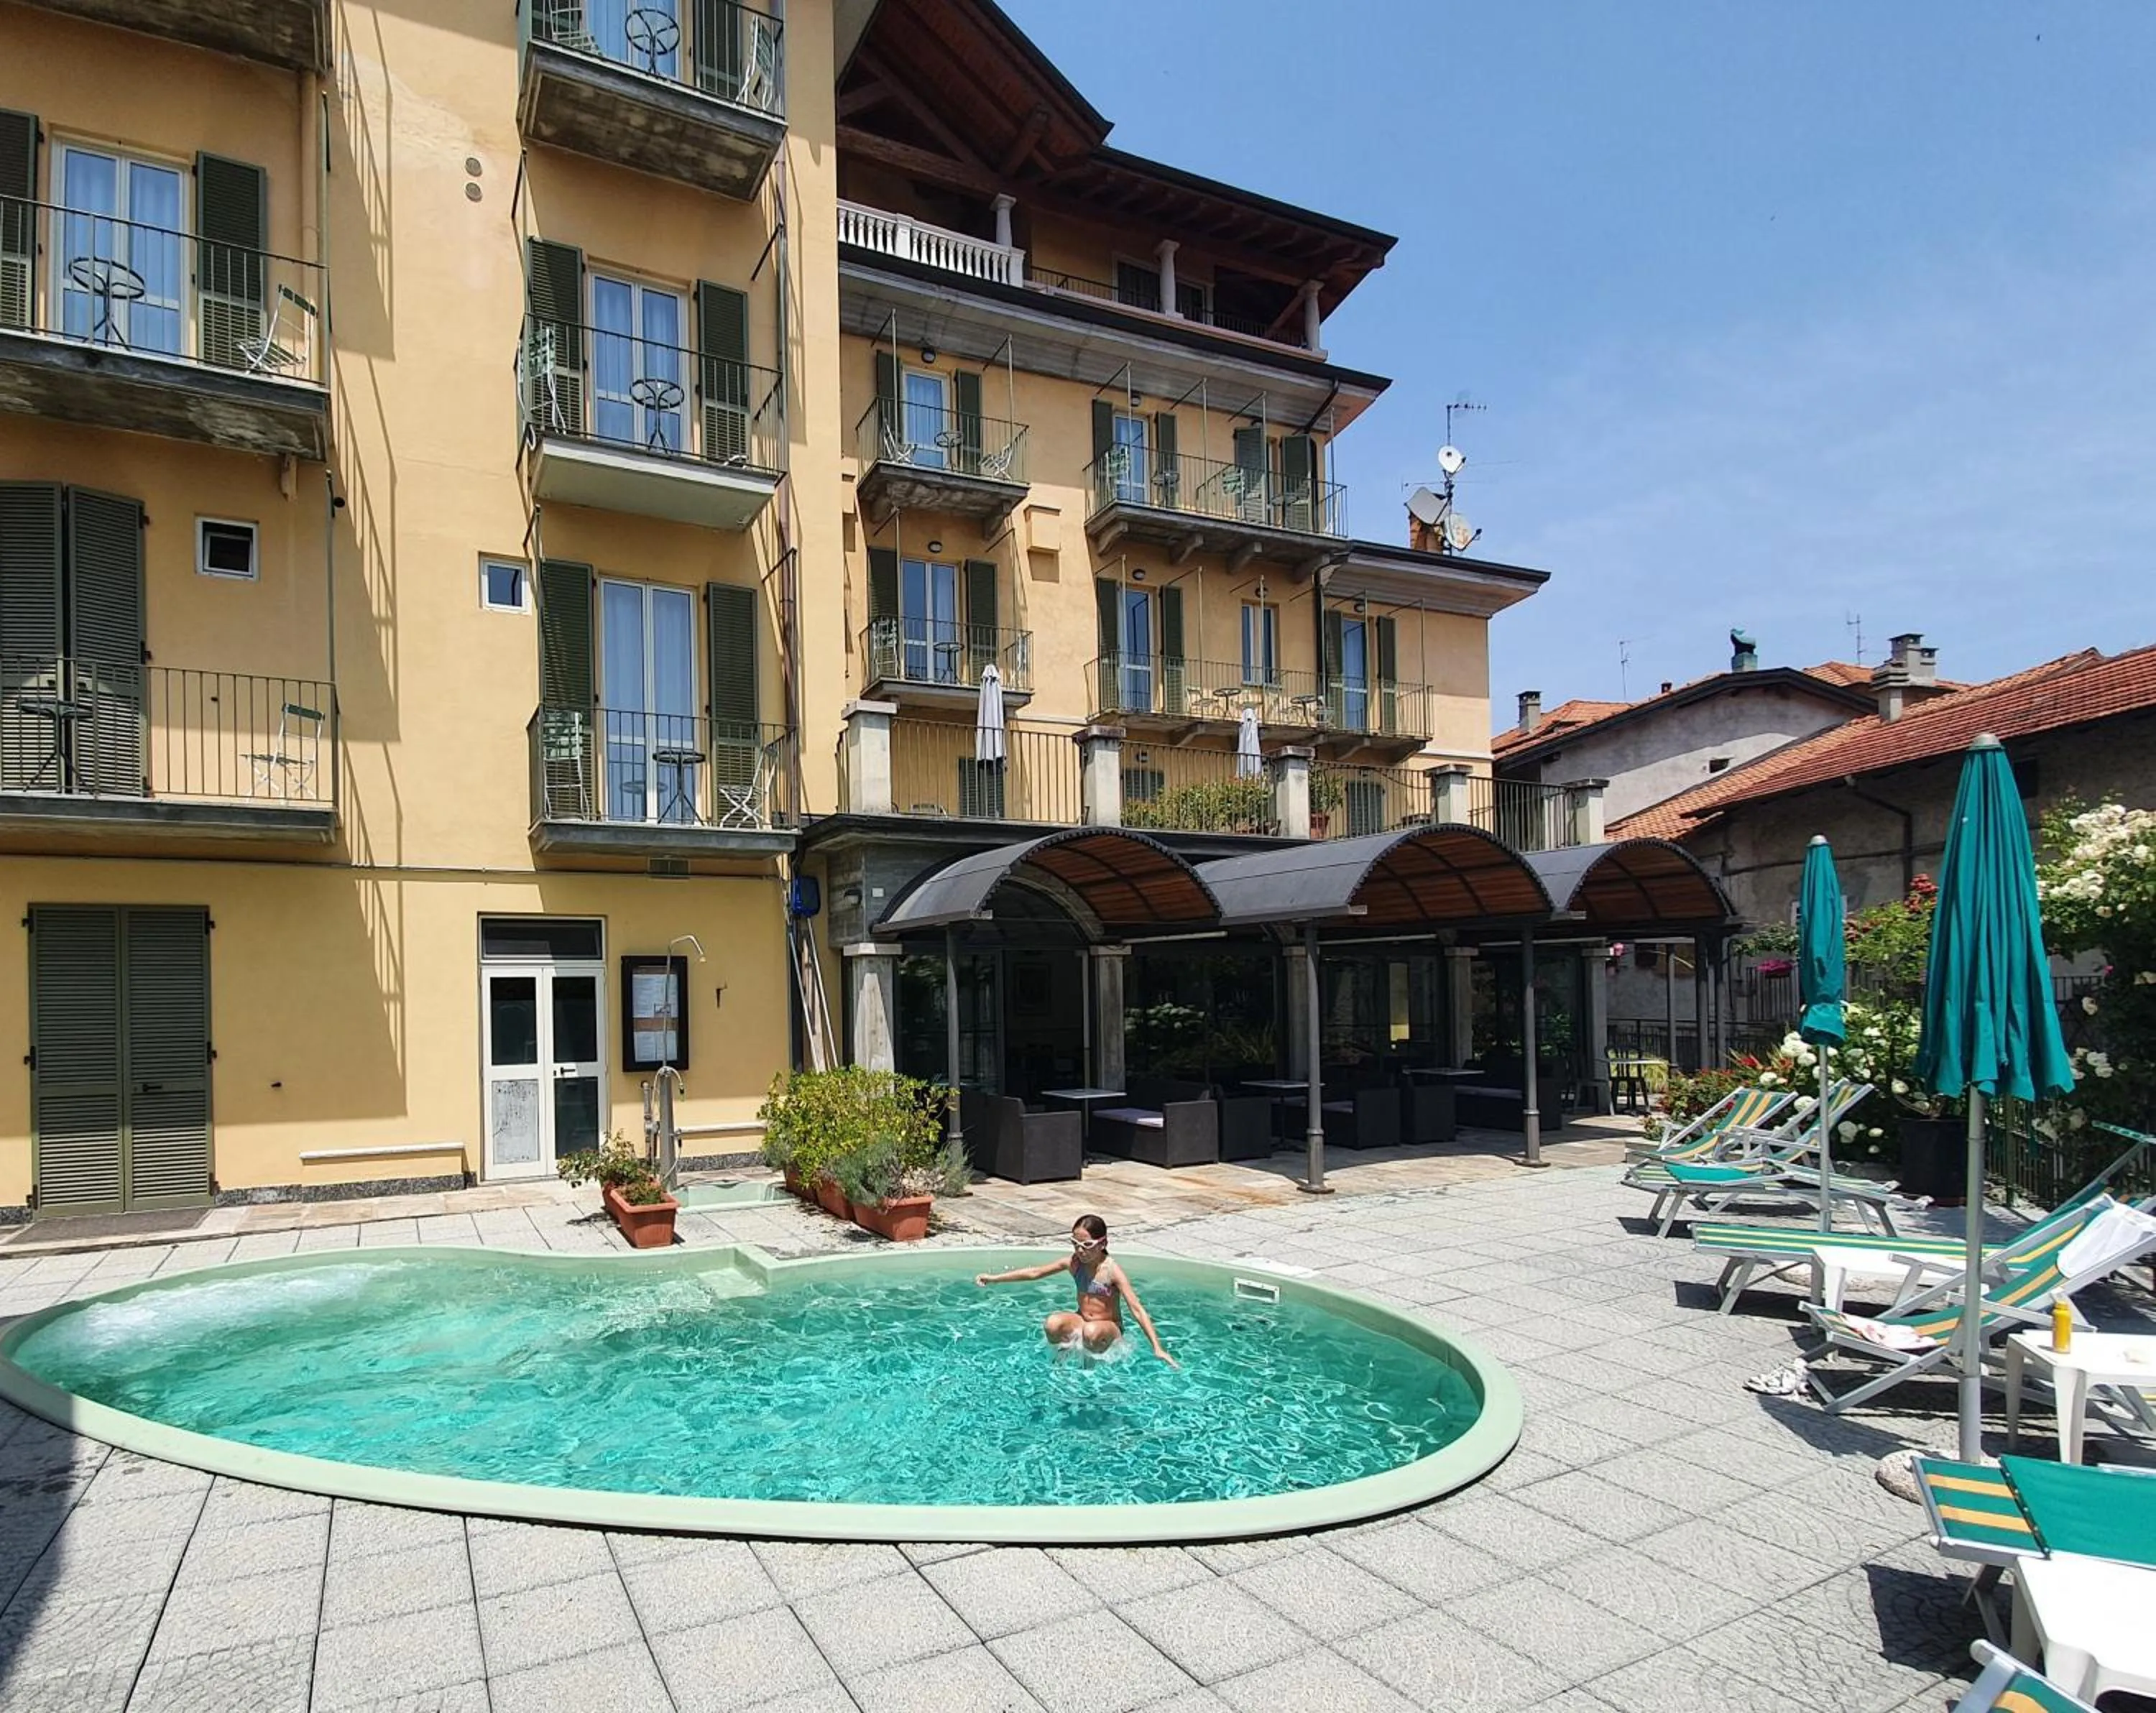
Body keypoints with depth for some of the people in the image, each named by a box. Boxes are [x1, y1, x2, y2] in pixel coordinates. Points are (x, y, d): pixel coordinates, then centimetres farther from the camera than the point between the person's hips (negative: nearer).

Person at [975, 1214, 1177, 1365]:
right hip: (1082, 1322, 3)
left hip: (1109, 1329, -3)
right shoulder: (1074, 1263, -7)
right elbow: (1035, 1272, -1)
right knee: (1052, 1324, -29)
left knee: (1092, 1332, -38)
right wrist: (994, 1278, -4)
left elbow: (1137, 1309, -24)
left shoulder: (1112, 1271, -20)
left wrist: (1157, 1348, -32)